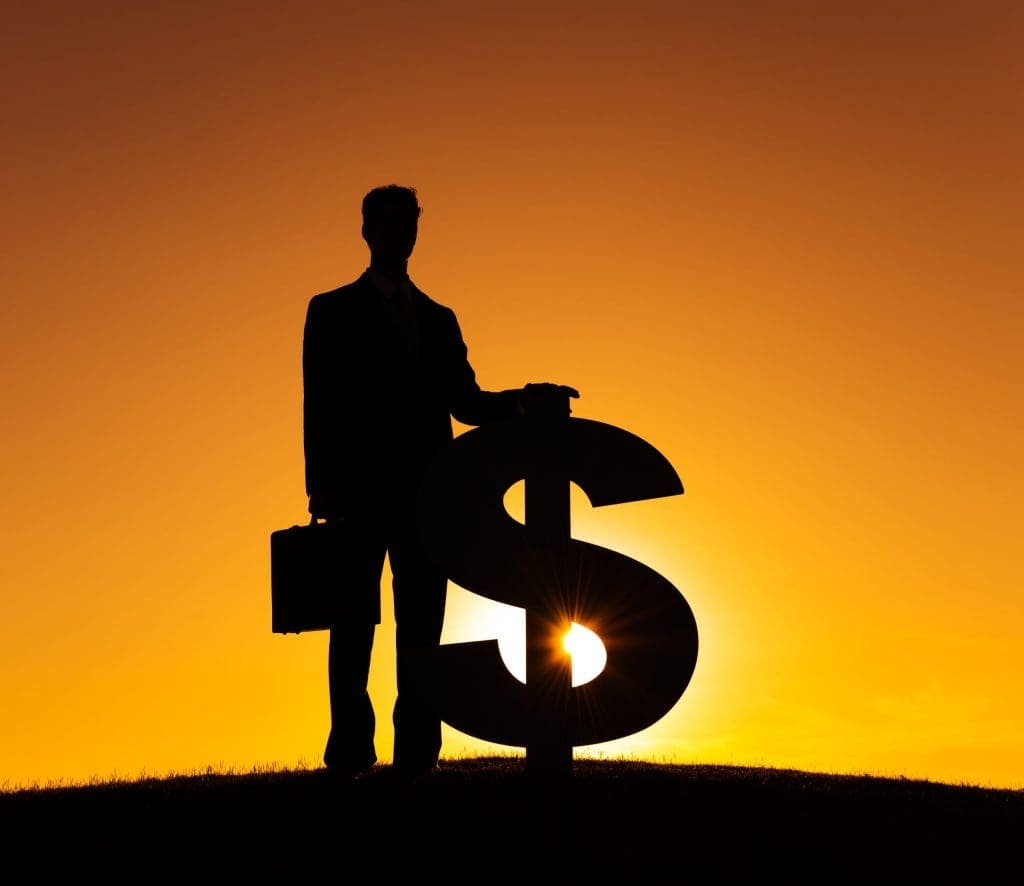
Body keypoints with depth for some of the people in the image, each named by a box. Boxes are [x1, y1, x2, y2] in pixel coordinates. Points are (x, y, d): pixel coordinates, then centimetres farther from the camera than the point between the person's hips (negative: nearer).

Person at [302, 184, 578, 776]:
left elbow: (464, 401, 14)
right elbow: (320, 405, 0)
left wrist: (521, 401, -5)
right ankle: (349, 757, -5)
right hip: (361, 492, -4)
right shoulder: (333, 312, 9)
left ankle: (416, 759, 0)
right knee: (354, 625, -6)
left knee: (422, 628, 0)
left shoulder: (439, 320, 21)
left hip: (424, 494, 4)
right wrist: (323, 485, -12)